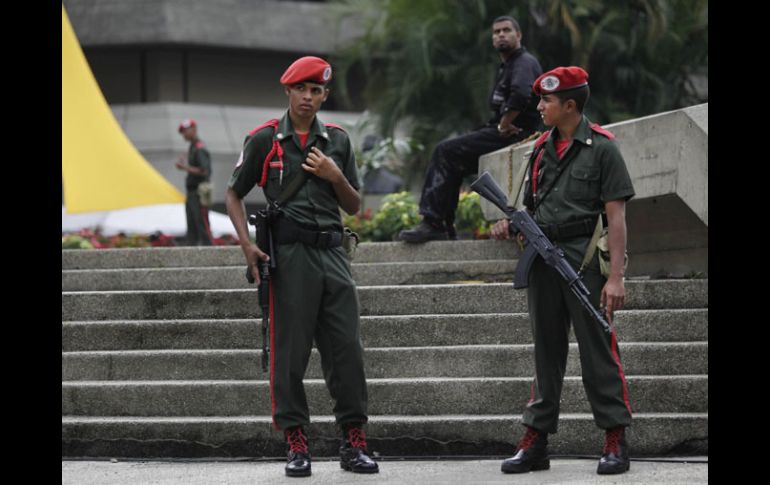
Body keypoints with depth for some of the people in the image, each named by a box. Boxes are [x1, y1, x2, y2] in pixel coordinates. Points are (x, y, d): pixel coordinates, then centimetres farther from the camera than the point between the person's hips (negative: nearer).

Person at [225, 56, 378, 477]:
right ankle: (296, 446, 5)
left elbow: (354, 207, 17)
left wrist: (335, 177, -3)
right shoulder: (264, 140, 3)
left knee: (347, 349, 1)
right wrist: (246, 244, -5)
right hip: (289, 256, -3)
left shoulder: (337, 141, 13)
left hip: (331, 253, 3)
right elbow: (234, 195, 8)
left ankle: (353, 443, 7)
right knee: (290, 353, -2)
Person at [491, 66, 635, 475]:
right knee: (546, 353, 10)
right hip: (542, 258, 6)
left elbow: (615, 216, -8)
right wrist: (510, 226, -1)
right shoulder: (542, 149, 14)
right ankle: (535, 441, 13)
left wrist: (616, 276, -15)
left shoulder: (601, 147, -4)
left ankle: (615, 442, 1)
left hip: (585, 259, -6)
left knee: (598, 350, -5)